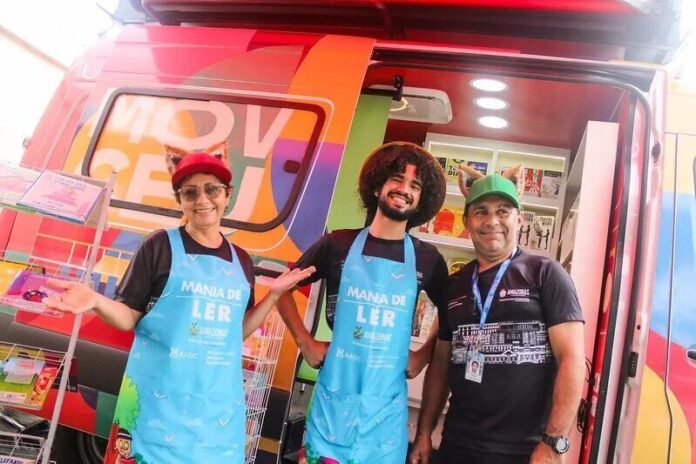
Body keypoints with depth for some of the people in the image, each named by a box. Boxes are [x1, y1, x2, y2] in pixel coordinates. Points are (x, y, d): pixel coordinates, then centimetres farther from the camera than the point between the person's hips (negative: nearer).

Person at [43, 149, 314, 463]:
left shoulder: (240, 261, 8)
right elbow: (128, 318, -3)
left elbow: (238, 331, 12)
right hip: (158, 396, -3)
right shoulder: (160, 245, -4)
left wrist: (274, 294, 3)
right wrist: (97, 301, -22)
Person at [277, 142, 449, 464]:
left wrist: (424, 356, 4)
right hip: (332, 399, -1)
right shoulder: (339, 244, -2)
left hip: (386, 406, 1)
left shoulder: (427, 259, 1)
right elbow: (282, 288, 7)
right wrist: (305, 343, 0)